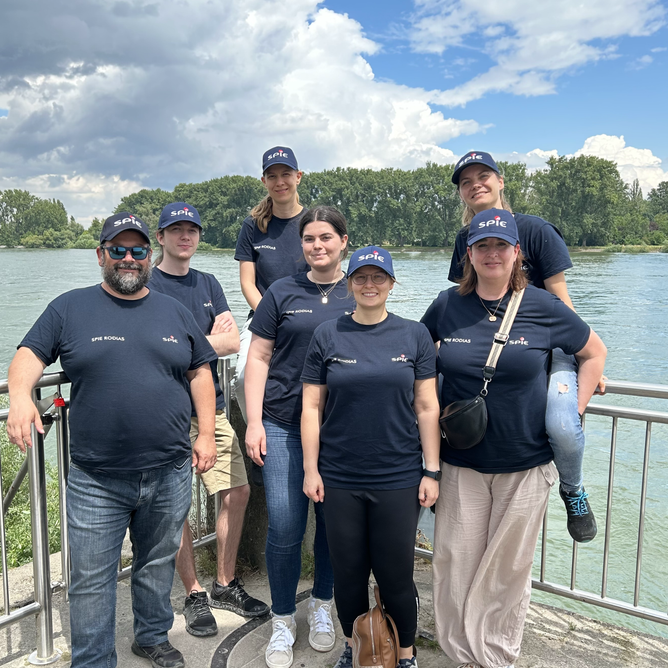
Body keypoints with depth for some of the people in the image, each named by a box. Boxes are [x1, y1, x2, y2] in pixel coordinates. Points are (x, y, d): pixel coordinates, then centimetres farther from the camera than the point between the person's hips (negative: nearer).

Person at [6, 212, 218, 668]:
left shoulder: (175, 313, 8)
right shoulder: (71, 308, 3)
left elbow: (200, 373, 10)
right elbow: (30, 355, -1)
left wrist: (206, 434, 4)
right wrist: (20, 394, -22)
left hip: (169, 475, 2)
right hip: (96, 482, -2)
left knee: (158, 565, 19)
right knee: (92, 579, 8)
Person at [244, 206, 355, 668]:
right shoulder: (282, 293, 3)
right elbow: (258, 358, 4)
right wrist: (254, 422, -3)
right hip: (284, 426, -1)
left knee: (335, 521, 12)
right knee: (284, 527, 0)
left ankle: (322, 606, 36)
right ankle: (283, 621, 23)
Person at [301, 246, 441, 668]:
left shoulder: (414, 335, 1)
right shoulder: (328, 336, 1)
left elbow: (427, 408, 1)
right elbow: (312, 407, 2)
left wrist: (432, 471, -1)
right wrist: (310, 469, -1)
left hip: (398, 479, -1)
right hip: (340, 480, 1)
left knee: (396, 574, 8)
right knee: (348, 571, 14)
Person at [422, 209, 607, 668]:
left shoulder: (543, 307, -4)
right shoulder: (447, 306, 0)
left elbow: (594, 352, 8)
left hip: (526, 463, -1)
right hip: (461, 462, 1)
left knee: (509, 567, 11)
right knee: (456, 562, 6)